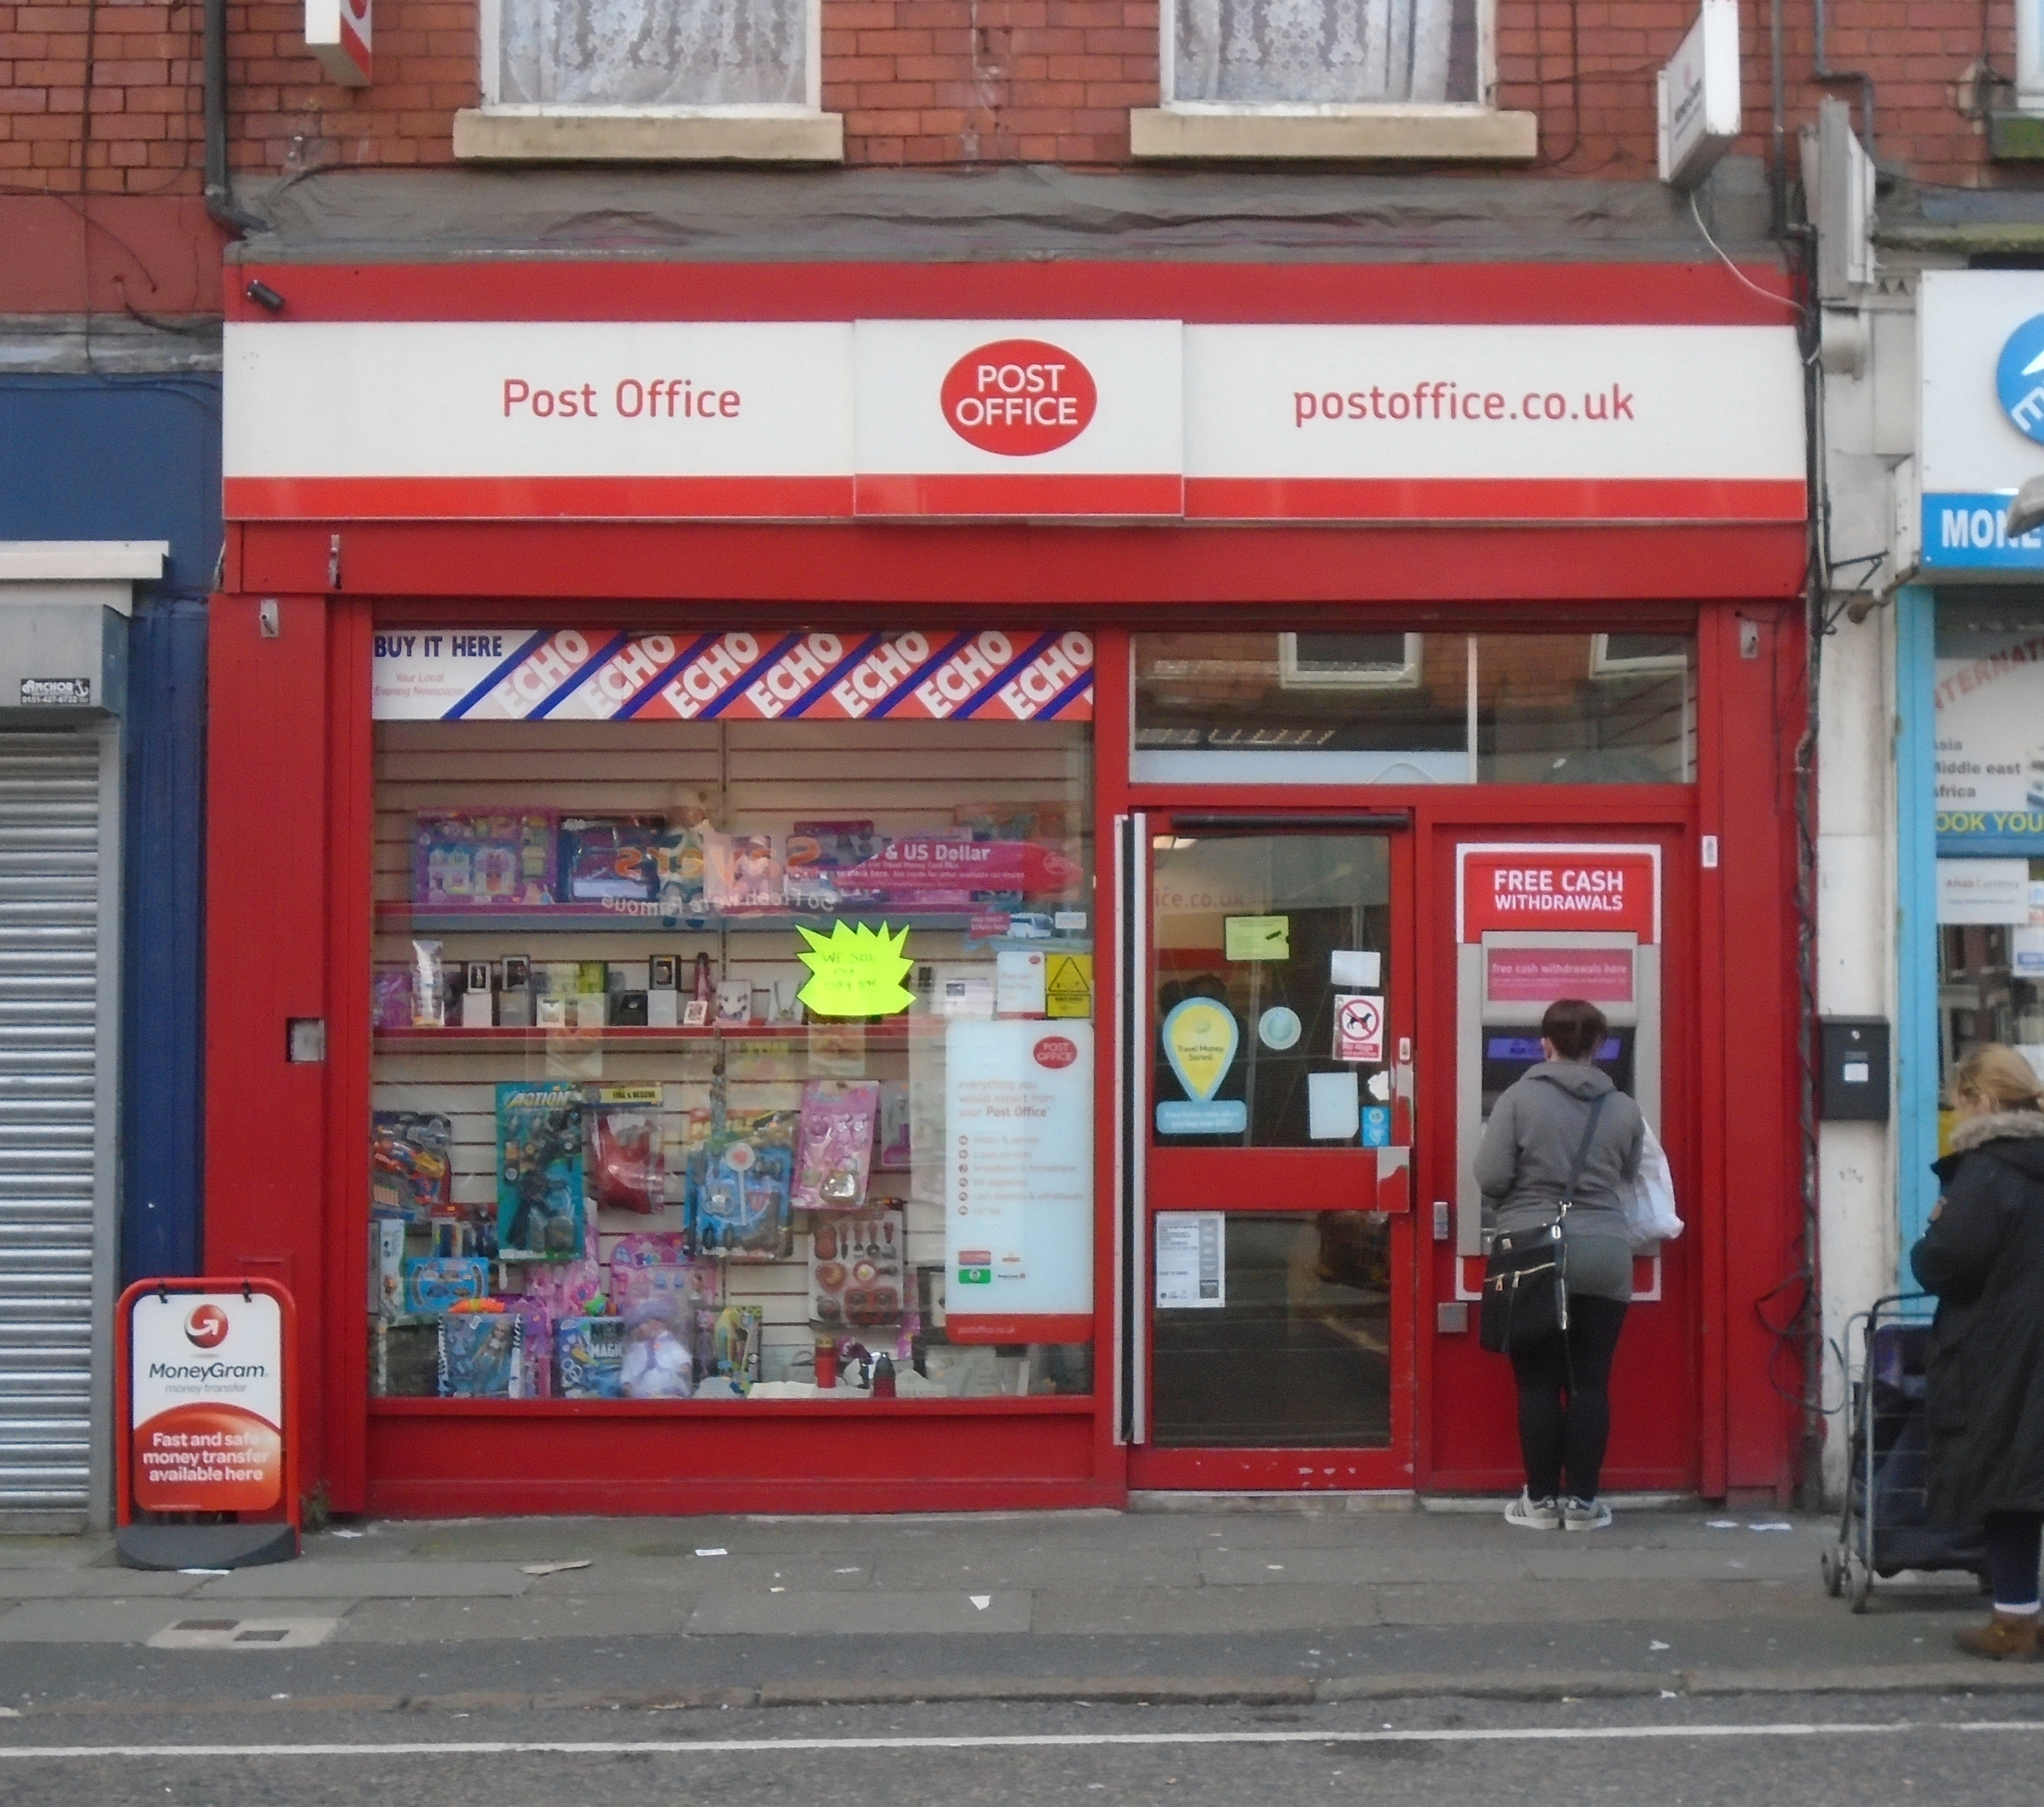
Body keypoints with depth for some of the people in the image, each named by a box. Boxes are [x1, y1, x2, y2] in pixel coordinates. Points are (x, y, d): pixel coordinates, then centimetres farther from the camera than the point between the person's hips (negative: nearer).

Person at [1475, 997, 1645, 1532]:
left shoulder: (1519, 1098, -6)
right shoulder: (1624, 1110, 3)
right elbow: (1629, 1179, 11)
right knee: (1591, 1382, 6)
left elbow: (1491, 1177, -9)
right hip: (1603, 1258, 2)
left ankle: (1541, 1501, 11)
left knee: (1538, 1382, 5)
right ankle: (1583, 1502, 9)